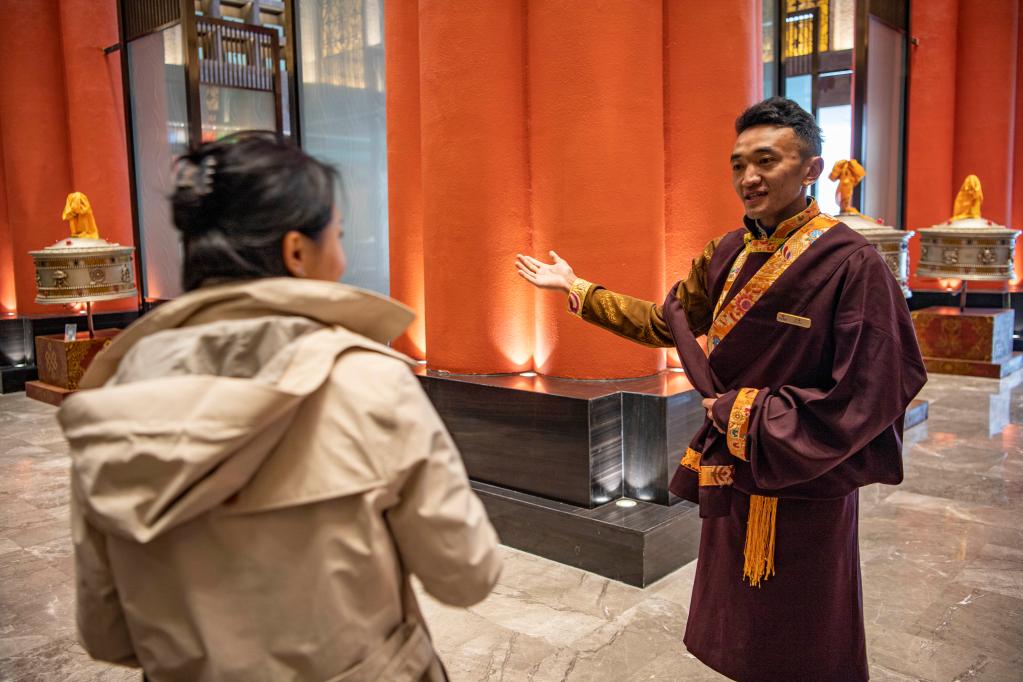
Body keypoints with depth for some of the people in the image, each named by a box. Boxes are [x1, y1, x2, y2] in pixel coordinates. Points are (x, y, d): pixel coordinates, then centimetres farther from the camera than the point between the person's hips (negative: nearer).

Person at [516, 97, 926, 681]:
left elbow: (869, 396, -20)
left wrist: (750, 414, -15)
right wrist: (575, 289, 15)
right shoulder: (729, 255, 2)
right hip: (733, 476, 6)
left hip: (805, 488, -6)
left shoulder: (851, 264, -18)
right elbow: (666, 323, 14)